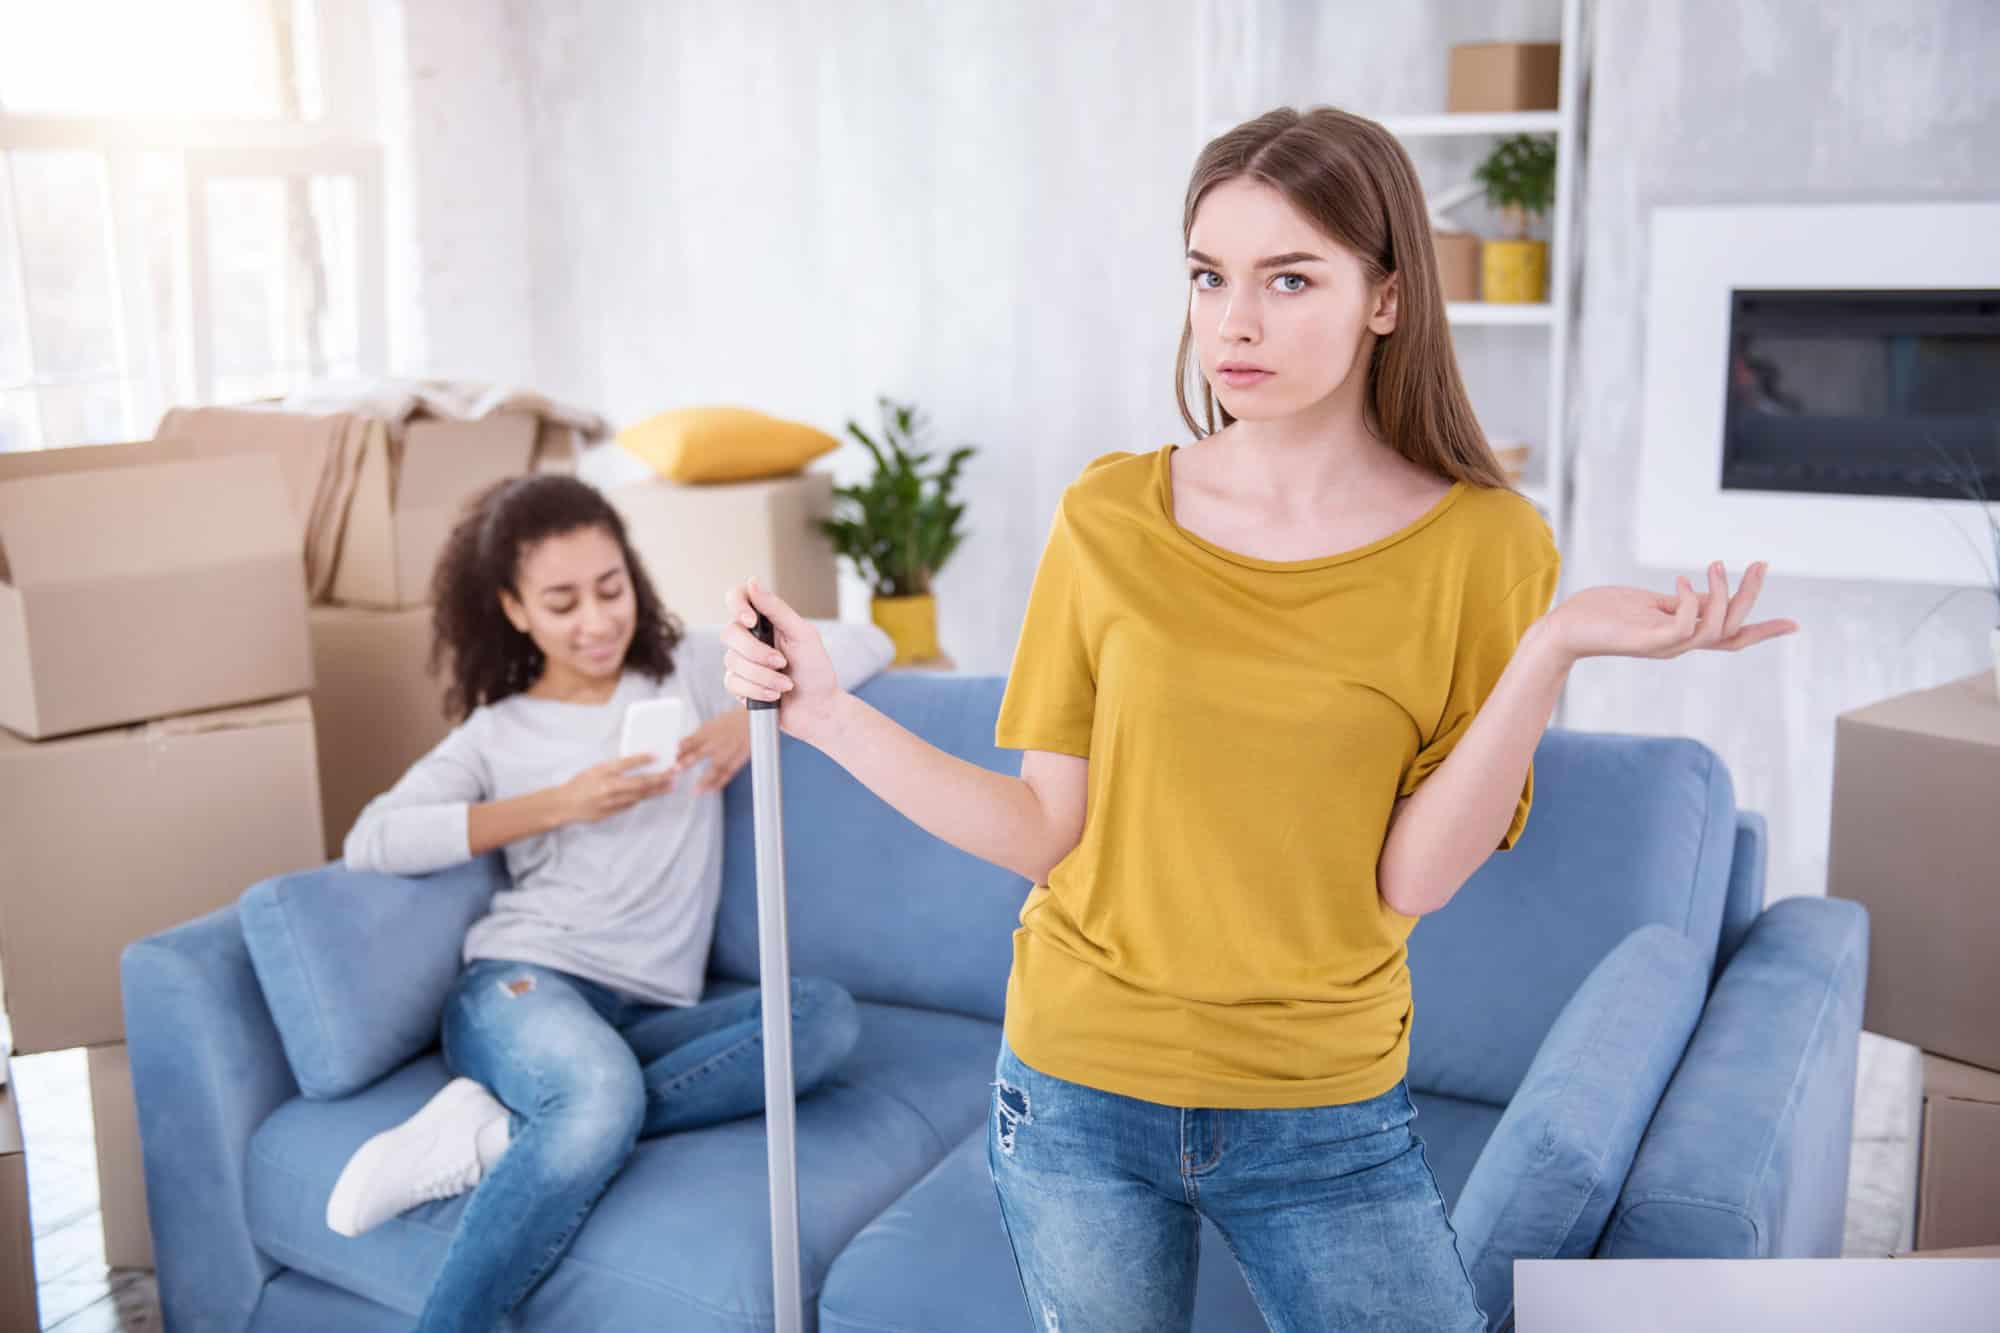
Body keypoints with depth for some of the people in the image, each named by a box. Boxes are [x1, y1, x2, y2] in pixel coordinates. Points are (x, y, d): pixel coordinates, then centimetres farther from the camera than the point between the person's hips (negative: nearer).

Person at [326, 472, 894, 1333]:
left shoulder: (691, 667, 17)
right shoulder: (498, 731, 14)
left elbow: (864, 645, 14)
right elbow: (369, 843, 0)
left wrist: (758, 715, -5)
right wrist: (559, 803, -7)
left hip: (649, 1014, 3)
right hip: (526, 983, -3)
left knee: (825, 1016, -30)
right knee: (605, 1094, -39)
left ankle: (501, 1136, -30)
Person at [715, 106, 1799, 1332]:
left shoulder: (1486, 544, -9)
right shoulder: (1111, 516, -5)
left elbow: (1414, 880, -15)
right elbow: (1045, 832, -5)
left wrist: (1551, 650, -25)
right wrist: (823, 710, -12)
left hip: (1327, 1120, -1)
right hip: (1078, 1096, 1)